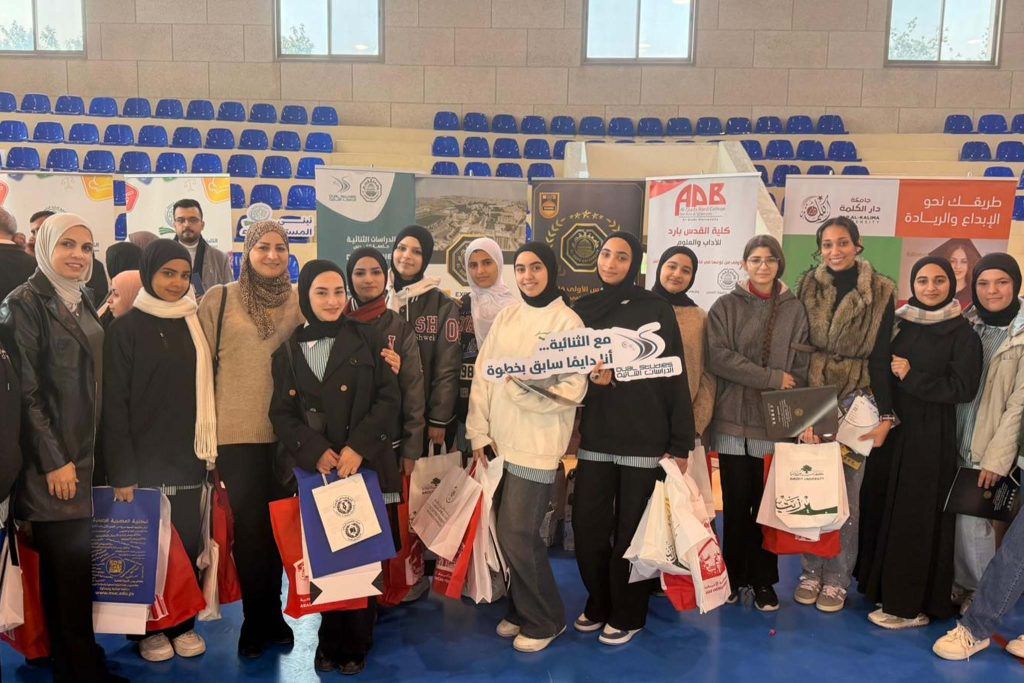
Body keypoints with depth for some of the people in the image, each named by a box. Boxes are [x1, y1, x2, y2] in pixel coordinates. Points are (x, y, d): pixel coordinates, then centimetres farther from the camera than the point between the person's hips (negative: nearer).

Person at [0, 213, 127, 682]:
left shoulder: (83, 303, 12)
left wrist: (84, 455, 14)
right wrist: (54, 461, -14)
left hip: (85, 456, 7)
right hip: (50, 461, -7)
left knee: (77, 565, 10)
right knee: (67, 567, -1)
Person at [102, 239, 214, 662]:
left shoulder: (195, 325, 10)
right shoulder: (126, 328, -4)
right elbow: (114, 402, -8)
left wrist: (211, 451, 6)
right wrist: (121, 471, -13)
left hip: (189, 458, 4)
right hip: (145, 460, -4)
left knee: (188, 543, 6)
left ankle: (183, 624, 22)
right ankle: (149, 628, 21)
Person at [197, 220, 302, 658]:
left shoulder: (299, 302, 6)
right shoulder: (218, 299, 0)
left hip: (286, 433, 2)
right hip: (237, 433, -2)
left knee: (277, 525, 11)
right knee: (248, 526, 3)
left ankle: (267, 617, 28)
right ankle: (260, 619, 20)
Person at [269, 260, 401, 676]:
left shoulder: (366, 339, 3)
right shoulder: (287, 350, 7)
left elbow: (388, 398, -2)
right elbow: (282, 414, 3)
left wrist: (357, 447, -13)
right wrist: (316, 451, -13)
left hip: (366, 466, -1)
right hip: (314, 471, 1)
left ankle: (355, 644, 18)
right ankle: (330, 639, 20)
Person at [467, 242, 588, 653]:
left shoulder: (567, 322, -5)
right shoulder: (504, 318, 9)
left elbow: (574, 389, -11)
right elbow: (482, 376, 7)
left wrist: (528, 393, -23)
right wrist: (479, 433, 0)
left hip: (537, 444, -5)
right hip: (499, 440, 5)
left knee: (517, 535, -5)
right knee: (510, 533, 10)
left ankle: (544, 619, 16)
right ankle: (520, 610, 30)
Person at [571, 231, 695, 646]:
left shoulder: (655, 308, -2)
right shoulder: (582, 309, 8)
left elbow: (674, 375, -4)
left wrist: (681, 443, -7)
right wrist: (591, 377, -14)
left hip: (644, 436, -3)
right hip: (595, 435, 3)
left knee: (631, 529, 6)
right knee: (587, 525, 5)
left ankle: (627, 615, 23)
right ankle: (598, 604, 27)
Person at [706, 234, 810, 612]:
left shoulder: (795, 310, 6)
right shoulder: (725, 306, 3)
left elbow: (801, 368, 3)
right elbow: (718, 357, -9)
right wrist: (772, 378, -12)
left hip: (776, 422, 1)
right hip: (733, 419, -1)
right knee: (736, 503, 6)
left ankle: (763, 579, 19)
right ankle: (734, 576, 20)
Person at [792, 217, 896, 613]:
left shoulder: (880, 292, -1)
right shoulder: (808, 286, 4)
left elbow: (881, 356, -2)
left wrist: (885, 415, -4)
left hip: (855, 401, -2)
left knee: (846, 491, 2)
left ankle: (837, 578, 16)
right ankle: (811, 571, 19)